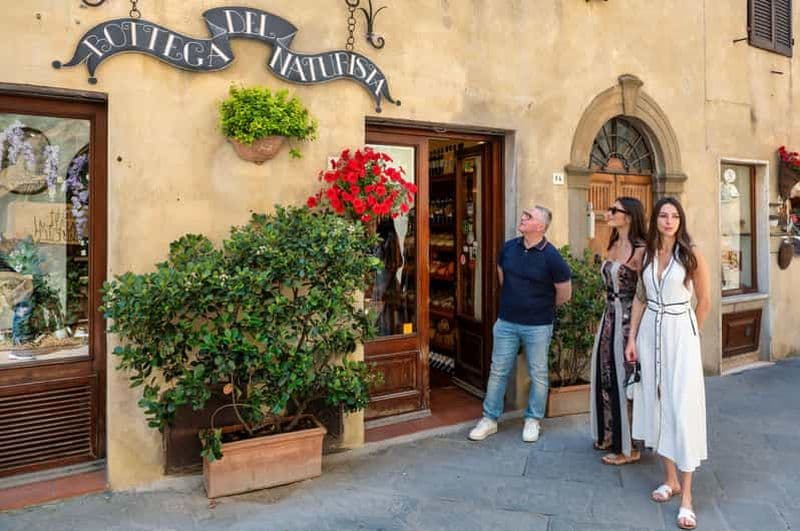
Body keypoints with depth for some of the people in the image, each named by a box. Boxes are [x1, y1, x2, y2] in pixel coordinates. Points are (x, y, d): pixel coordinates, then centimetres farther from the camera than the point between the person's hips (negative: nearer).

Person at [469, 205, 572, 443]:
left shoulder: (551, 256, -14)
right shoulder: (509, 247, -1)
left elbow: (564, 293, -3)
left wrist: (541, 307, 9)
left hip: (537, 326, -3)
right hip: (506, 322, 4)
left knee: (538, 375, 10)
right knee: (498, 371, 9)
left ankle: (533, 420, 28)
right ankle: (489, 419, 22)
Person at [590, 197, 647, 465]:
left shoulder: (640, 250, -14)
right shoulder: (613, 246, 10)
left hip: (628, 320, -8)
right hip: (609, 317, 8)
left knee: (624, 378, 1)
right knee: (605, 375, 15)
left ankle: (628, 447, 16)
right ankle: (609, 435, 31)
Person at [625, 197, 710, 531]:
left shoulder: (691, 255, -6)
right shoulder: (646, 254, 6)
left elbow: (704, 302, 1)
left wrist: (688, 335, 9)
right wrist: (632, 338, 6)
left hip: (680, 333, -4)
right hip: (650, 332, 5)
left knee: (682, 407, -5)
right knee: (656, 403, 9)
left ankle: (686, 496, 2)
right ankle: (670, 479, 24)